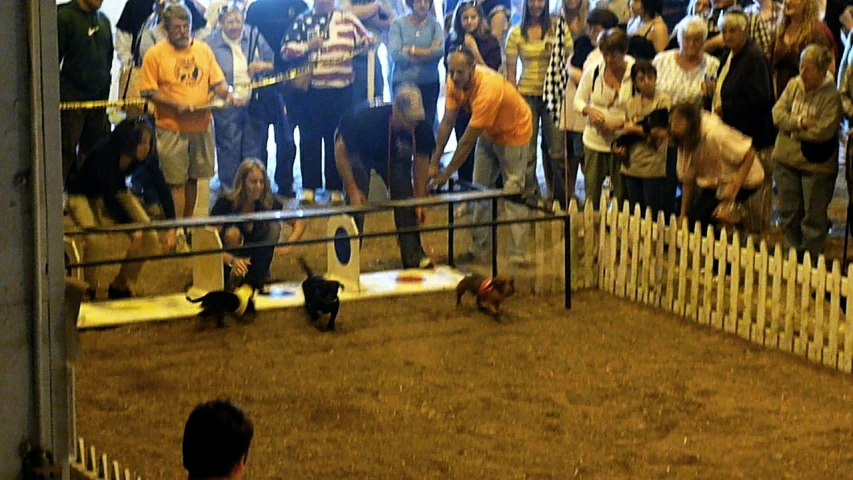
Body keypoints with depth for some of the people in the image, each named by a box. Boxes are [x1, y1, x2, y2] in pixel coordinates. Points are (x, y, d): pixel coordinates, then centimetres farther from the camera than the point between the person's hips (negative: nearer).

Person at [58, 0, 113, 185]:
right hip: (72, 98, -6)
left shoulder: (103, 20, 14)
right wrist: (55, 97, -13)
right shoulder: (65, 16, -8)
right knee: (67, 152, -3)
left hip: (98, 99, 6)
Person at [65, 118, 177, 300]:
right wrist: (132, 228, -36)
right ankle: (88, 291, -9)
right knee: (97, 238, -33)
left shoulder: (145, 156, -21)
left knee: (148, 236, -13)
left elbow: (162, 187, -22)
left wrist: (171, 227, -31)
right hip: (83, 195, -6)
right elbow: (109, 197, -35)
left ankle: (120, 286, 8)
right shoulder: (104, 154, -36)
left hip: (116, 192, 6)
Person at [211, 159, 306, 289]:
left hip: (253, 258, 4)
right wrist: (232, 260, -47)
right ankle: (231, 280, -15)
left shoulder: (268, 202, -13)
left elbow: (299, 223, -6)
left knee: (274, 227, -17)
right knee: (233, 232, -32)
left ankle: (259, 276, -8)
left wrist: (288, 245, -26)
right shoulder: (225, 203, -23)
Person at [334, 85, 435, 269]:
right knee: (356, 205, -16)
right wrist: (353, 190, -28)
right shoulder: (366, 119, -42)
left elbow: (421, 161, -14)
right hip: (359, 153, -3)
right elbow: (340, 151, -28)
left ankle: (414, 257, 6)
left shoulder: (421, 128, -31)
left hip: (394, 155, 4)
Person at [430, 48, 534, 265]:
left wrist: (446, 174, -26)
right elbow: (447, 123, -10)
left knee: (513, 194, -11)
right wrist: (434, 163, -12)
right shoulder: (455, 82, -17)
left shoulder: (487, 89, -38)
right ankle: (479, 248, 19)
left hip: (514, 134, -8)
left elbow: (467, 141, -33)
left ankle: (518, 255, -10)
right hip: (489, 133, 8)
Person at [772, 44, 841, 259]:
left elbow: (824, 131, -22)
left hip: (816, 164, -5)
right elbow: (778, 114, -4)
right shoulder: (793, 85, 2)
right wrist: (800, 122, -19)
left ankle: (810, 257, 15)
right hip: (787, 159, 5)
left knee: (814, 215, 4)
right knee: (789, 212, 15)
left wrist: (791, 126, -12)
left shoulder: (831, 96, -14)